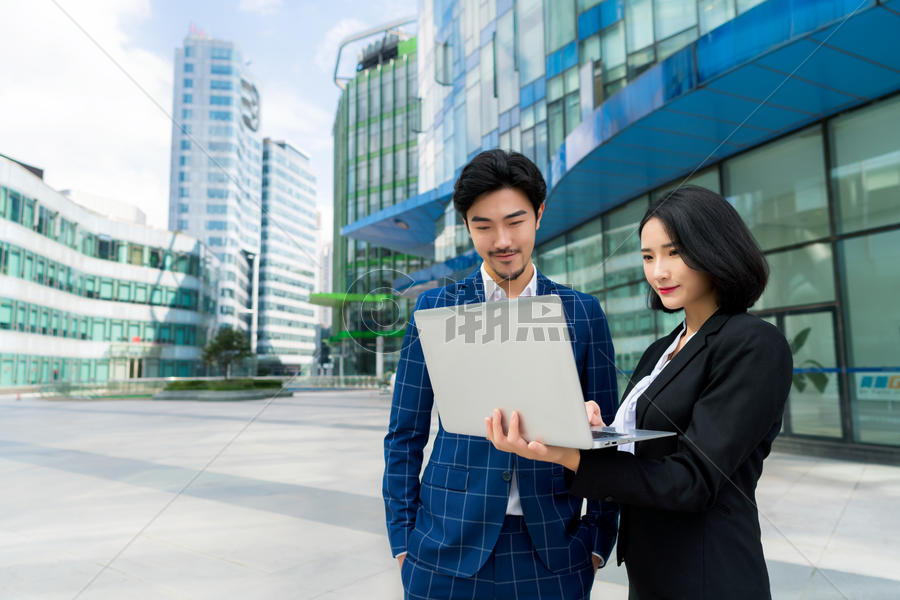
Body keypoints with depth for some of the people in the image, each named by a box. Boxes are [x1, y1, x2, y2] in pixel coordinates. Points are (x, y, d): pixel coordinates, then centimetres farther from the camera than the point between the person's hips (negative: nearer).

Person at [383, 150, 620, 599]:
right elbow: (405, 435, 1)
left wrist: (598, 540, 1)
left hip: (552, 549, 1)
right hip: (448, 547, 0)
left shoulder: (583, 313, 1)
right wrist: (402, 540, -1)